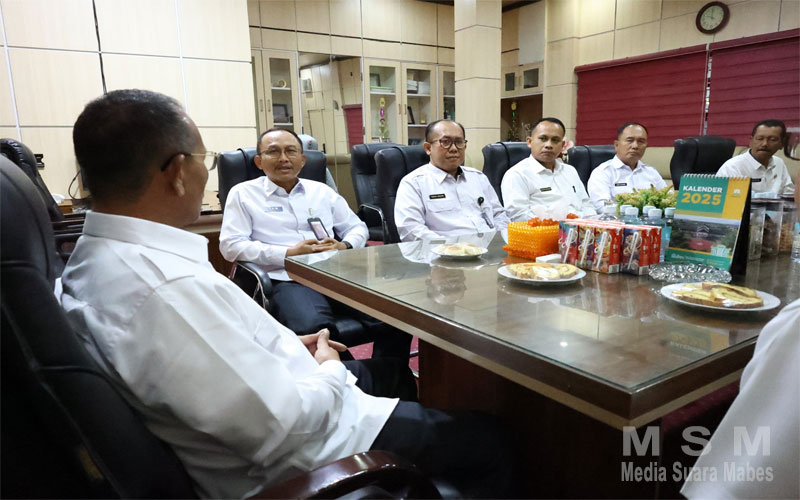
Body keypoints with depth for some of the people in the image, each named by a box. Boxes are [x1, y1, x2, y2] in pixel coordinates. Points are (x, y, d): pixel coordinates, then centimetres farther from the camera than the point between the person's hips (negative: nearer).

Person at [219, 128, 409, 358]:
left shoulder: (322, 191, 22)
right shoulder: (243, 193, 12)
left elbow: (357, 227, 25)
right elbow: (230, 245, 2)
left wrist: (344, 246, 0)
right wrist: (288, 253, -8)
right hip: (289, 280, -3)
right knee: (315, 329, -38)